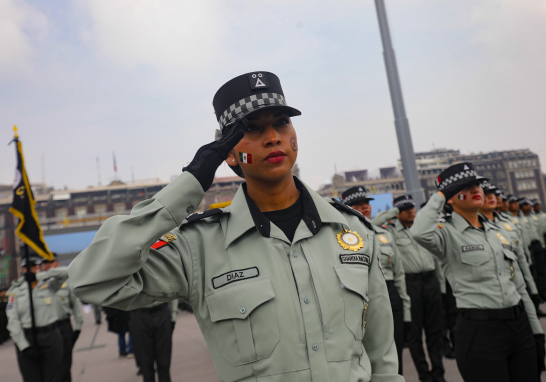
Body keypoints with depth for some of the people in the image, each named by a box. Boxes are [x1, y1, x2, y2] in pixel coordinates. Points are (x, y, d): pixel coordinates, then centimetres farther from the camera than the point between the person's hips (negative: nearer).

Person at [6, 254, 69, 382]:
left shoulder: (50, 285, 2)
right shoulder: (15, 291, 3)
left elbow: (65, 272, -16)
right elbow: (13, 321, -2)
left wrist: (38, 276, -13)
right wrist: (24, 346, -11)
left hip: (51, 338, -1)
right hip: (25, 339, 1)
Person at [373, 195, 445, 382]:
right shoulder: (391, 231, 0)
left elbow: (435, 256, 17)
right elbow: (372, 225, -18)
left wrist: (441, 283, 13)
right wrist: (393, 211, -7)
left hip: (431, 280, 4)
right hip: (410, 282, -4)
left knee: (435, 329, 11)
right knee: (415, 331, 5)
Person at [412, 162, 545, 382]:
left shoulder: (496, 231, 14)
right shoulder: (448, 234, -7)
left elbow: (519, 286, 17)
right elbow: (420, 233, -32)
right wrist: (439, 196, -16)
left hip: (520, 324, 7)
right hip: (480, 331, -6)